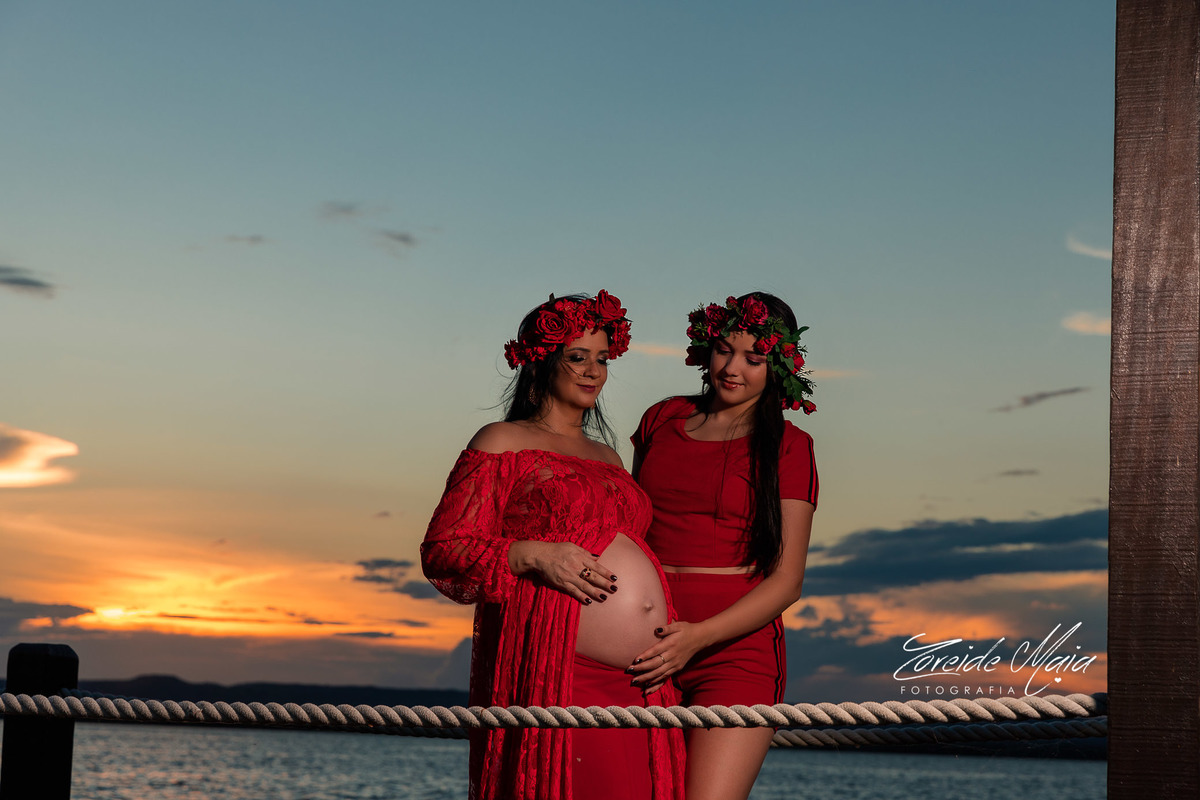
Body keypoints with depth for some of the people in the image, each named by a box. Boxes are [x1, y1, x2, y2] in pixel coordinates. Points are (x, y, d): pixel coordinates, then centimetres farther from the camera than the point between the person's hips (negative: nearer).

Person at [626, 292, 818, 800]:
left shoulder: (787, 448, 2)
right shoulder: (662, 420, 14)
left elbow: (786, 582, -3)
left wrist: (699, 636, -17)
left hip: (735, 650, -4)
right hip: (650, 654, 4)